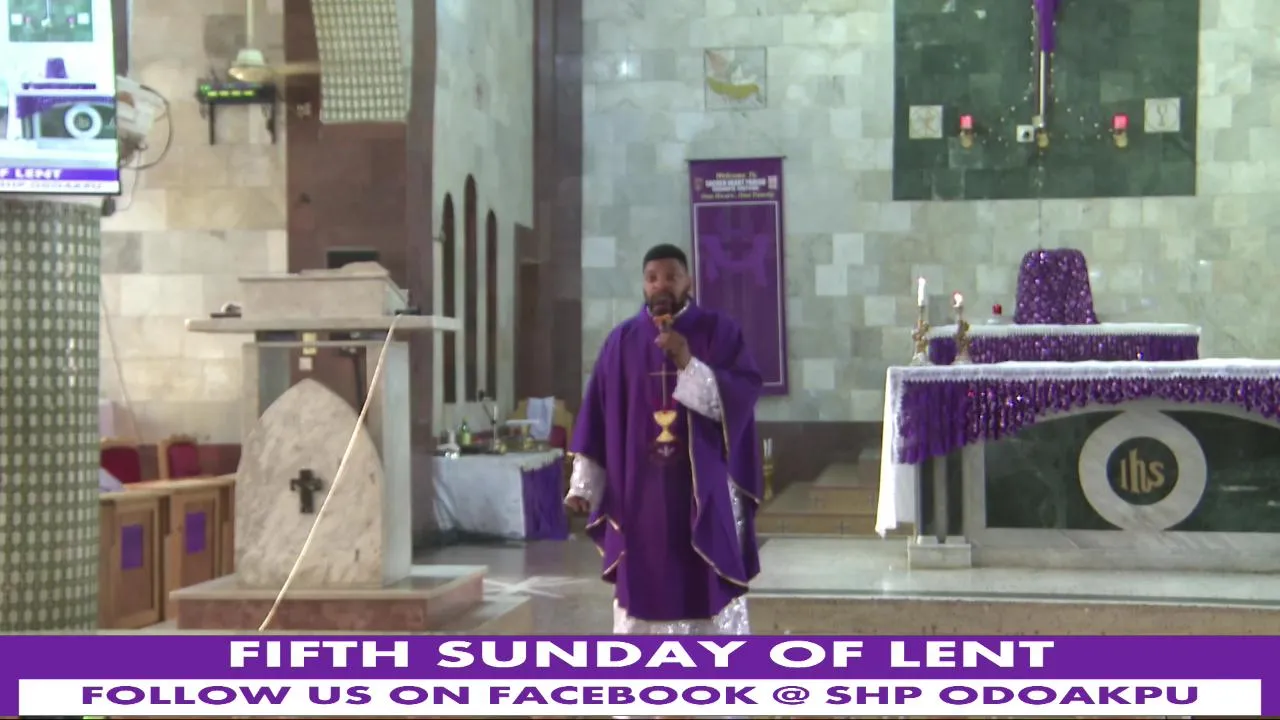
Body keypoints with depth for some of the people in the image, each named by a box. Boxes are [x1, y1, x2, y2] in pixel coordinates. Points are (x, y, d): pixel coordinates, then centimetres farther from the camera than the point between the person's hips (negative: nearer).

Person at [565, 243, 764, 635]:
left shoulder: (720, 332, 1)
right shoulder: (622, 341, 7)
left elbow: (743, 397, -10)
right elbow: (597, 417, 6)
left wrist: (689, 364, -21)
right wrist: (583, 484, -1)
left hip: (704, 493, -2)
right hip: (640, 496, 2)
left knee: (711, 598, -1)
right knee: (644, 592, 3)